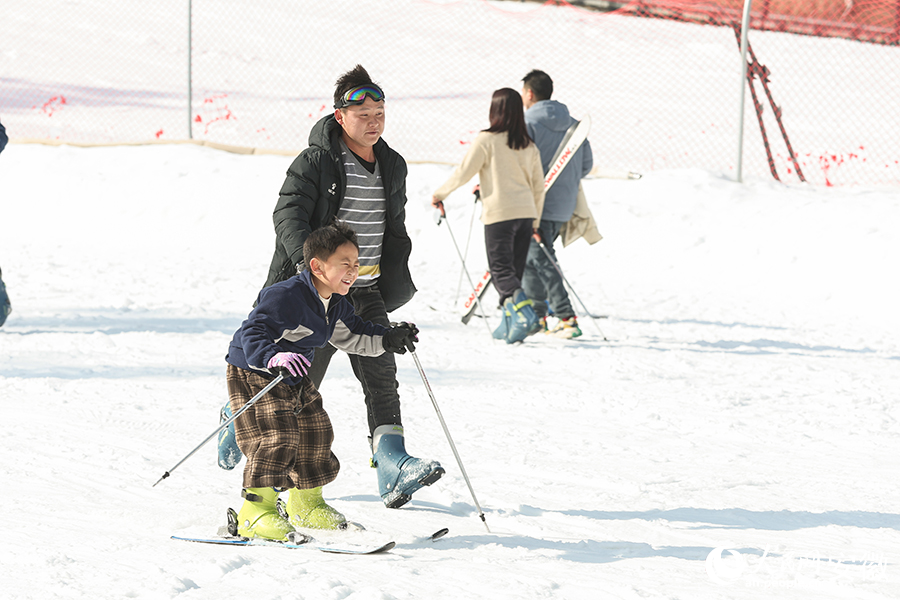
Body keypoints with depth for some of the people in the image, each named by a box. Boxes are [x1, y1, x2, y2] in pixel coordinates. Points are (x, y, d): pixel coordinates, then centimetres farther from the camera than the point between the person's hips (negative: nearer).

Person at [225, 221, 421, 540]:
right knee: (276, 438, -20)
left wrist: (388, 339, 4)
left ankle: (306, 505, 33)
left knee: (315, 433, 13)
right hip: (252, 374, -9)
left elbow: (352, 335, 18)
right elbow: (252, 334, -35)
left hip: (296, 380, 9)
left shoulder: (336, 304, 0)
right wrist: (275, 358, -54)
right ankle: (255, 512, -14)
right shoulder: (284, 297, -30)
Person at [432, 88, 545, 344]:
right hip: (525, 213, 5)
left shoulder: (486, 140, -6)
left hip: (499, 213, -5)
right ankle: (510, 323, 13)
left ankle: (523, 310, -26)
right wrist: (535, 222, 24)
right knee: (514, 269, 12)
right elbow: (538, 186, 15)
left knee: (501, 269, -3)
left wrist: (440, 194, 9)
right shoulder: (529, 146, 11)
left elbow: (463, 173, -6)